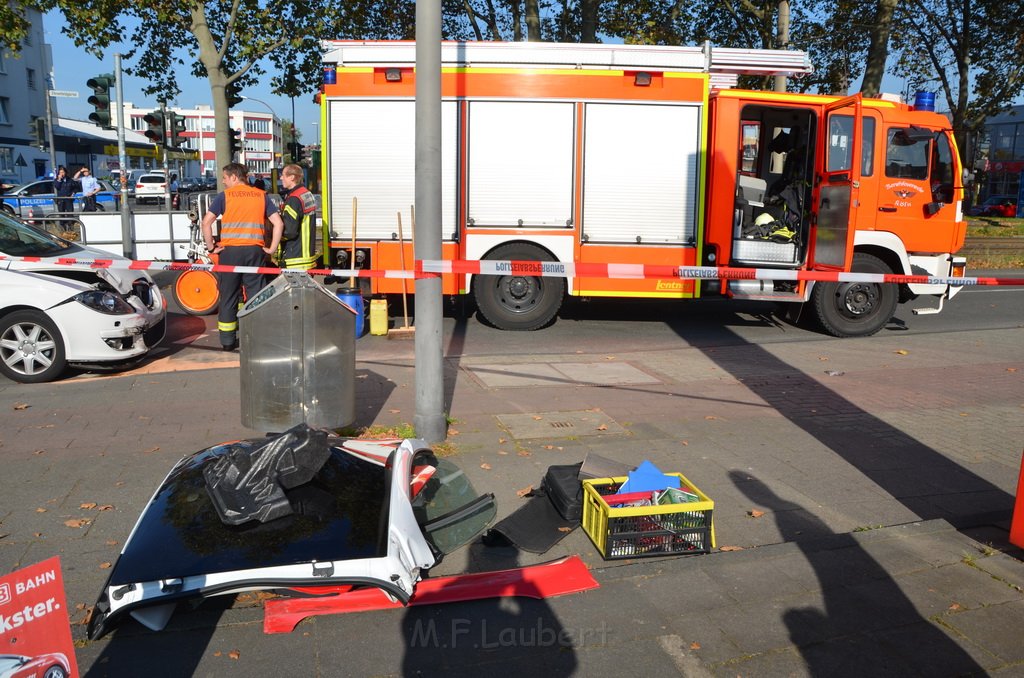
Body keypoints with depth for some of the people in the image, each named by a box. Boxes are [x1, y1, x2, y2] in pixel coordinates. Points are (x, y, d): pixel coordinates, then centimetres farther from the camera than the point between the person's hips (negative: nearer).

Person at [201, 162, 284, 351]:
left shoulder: (224, 196, 2)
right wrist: (272, 248, 4)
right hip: (254, 251, 2)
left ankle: (227, 340, 14)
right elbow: (279, 224, 2)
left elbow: (206, 222, -8)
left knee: (228, 296, 8)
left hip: (230, 251, -1)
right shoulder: (261, 196, 9)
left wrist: (211, 247, 0)